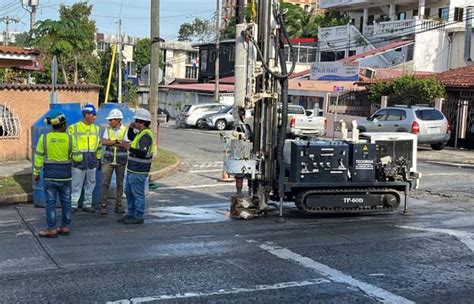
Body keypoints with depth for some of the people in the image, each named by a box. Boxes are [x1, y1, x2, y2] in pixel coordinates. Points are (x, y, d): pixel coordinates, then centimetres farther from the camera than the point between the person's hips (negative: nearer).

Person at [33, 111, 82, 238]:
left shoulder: (44, 138, -6)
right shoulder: (70, 139, -5)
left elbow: (39, 157, -3)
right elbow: (77, 158, -2)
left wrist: (36, 173, 6)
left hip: (50, 176, -1)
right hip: (65, 176, 1)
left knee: (50, 202, 3)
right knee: (66, 201, 12)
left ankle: (52, 229, 4)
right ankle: (65, 227, 17)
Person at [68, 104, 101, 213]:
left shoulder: (96, 128, 10)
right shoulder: (73, 128, -5)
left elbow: (98, 145, 18)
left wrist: (98, 158, 15)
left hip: (92, 160, 5)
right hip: (78, 160, -5)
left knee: (90, 183, 10)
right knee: (76, 183, 0)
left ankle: (87, 204, 20)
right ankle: (73, 204, 8)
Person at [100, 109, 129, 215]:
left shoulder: (125, 130, -4)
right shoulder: (108, 129, 3)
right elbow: (104, 142, -9)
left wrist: (111, 142, -14)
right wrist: (117, 141, -15)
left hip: (121, 161, -1)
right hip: (108, 160, 1)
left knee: (120, 183, 7)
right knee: (106, 182, -4)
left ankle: (118, 205, 15)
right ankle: (103, 205, 1)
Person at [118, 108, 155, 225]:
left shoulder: (146, 135, -19)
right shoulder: (140, 133, 13)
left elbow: (142, 153, -28)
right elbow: (131, 137, 33)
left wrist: (128, 146, -24)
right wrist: (131, 128, 14)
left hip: (138, 171, -11)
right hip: (132, 169, 11)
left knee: (138, 194, -2)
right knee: (129, 192, 18)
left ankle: (138, 217, 7)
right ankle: (130, 214, 28)